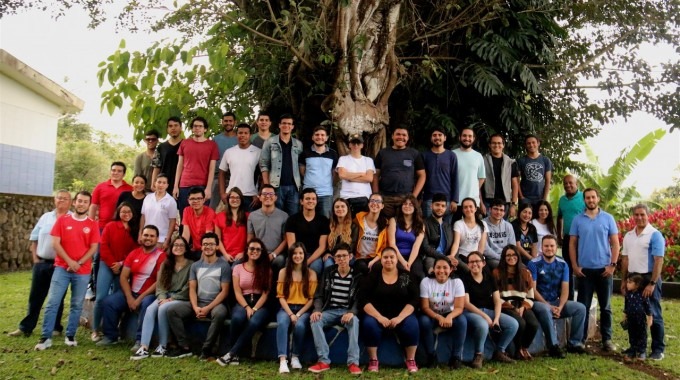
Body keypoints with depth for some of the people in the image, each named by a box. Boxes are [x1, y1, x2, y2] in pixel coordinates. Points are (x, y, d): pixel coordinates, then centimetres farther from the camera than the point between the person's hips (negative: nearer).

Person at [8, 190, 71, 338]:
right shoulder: (45, 217, 10)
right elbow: (34, 238, 13)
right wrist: (35, 258, 5)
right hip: (41, 263, 4)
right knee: (35, 297, 11)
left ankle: (55, 328, 18)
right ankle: (26, 327, 19)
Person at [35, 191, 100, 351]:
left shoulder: (92, 225, 4)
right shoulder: (62, 220, 4)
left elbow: (93, 247, 0)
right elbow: (55, 243, -2)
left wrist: (79, 263, -11)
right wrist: (69, 261, -10)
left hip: (83, 271, 0)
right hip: (62, 268, 0)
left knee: (77, 305, 5)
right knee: (52, 302, -5)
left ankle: (70, 336, 16)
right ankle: (46, 337, 1)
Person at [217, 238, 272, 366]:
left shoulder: (266, 269, 9)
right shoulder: (238, 268, 10)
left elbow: (265, 293, 0)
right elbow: (237, 293, 1)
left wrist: (255, 309, -15)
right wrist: (247, 308, -15)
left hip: (260, 305, 0)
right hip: (242, 304, 1)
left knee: (254, 322, -35)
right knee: (237, 318, -36)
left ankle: (231, 354, -27)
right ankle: (234, 355, -21)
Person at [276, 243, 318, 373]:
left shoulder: (311, 273, 4)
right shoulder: (283, 272, 5)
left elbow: (312, 298, 0)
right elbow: (281, 296, 0)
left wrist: (299, 314, -12)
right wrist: (290, 314, -14)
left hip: (303, 309, -1)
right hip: (286, 308, 1)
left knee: (300, 325, -33)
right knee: (282, 323, -33)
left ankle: (295, 357, -11)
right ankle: (282, 360, -35)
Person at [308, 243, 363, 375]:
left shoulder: (357, 275, 1)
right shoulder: (328, 272, 8)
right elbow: (319, 295, 6)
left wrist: (351, 312, -25)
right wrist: (318, 310, -14)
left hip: (347, 312, -2)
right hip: (330, 311, 2)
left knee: (354, 321, -36)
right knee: (315, 320, -28)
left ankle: (353, 362, -35)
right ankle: (324, 361, -29)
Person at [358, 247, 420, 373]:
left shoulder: (406, 276, 4)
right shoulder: (373, 276, 1)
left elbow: (414, 300, -3)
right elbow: (363, 299, -7)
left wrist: (399, 318, -17)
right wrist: (379, 317, -20)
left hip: (402, 315, 1)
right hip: (377, 314, 0)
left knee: (412, 325, -30)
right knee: (369, 324, -32)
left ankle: (411, 361, -11)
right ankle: (373, 361, -15)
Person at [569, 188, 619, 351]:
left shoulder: (608, 218, 3)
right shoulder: (577, 220, 4)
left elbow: (615, 243, 2)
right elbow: (572, 244, 4)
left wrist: (613, 264, -7)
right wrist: (575, 266, -4)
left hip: (604, 269, 0)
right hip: (584, 269, 0)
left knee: (605, 306, 8)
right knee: (583, 306, 5)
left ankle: (607, 339, 16)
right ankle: (581, 339, 12)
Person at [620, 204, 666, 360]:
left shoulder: (655, 235, -9)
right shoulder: (628, 236, 11)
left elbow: (658, 260, -15)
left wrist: (652, 283, -19)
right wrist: (624, 281, 11)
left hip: (649, 278, -6)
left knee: (653, 315, 1)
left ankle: (658, 349, 11)